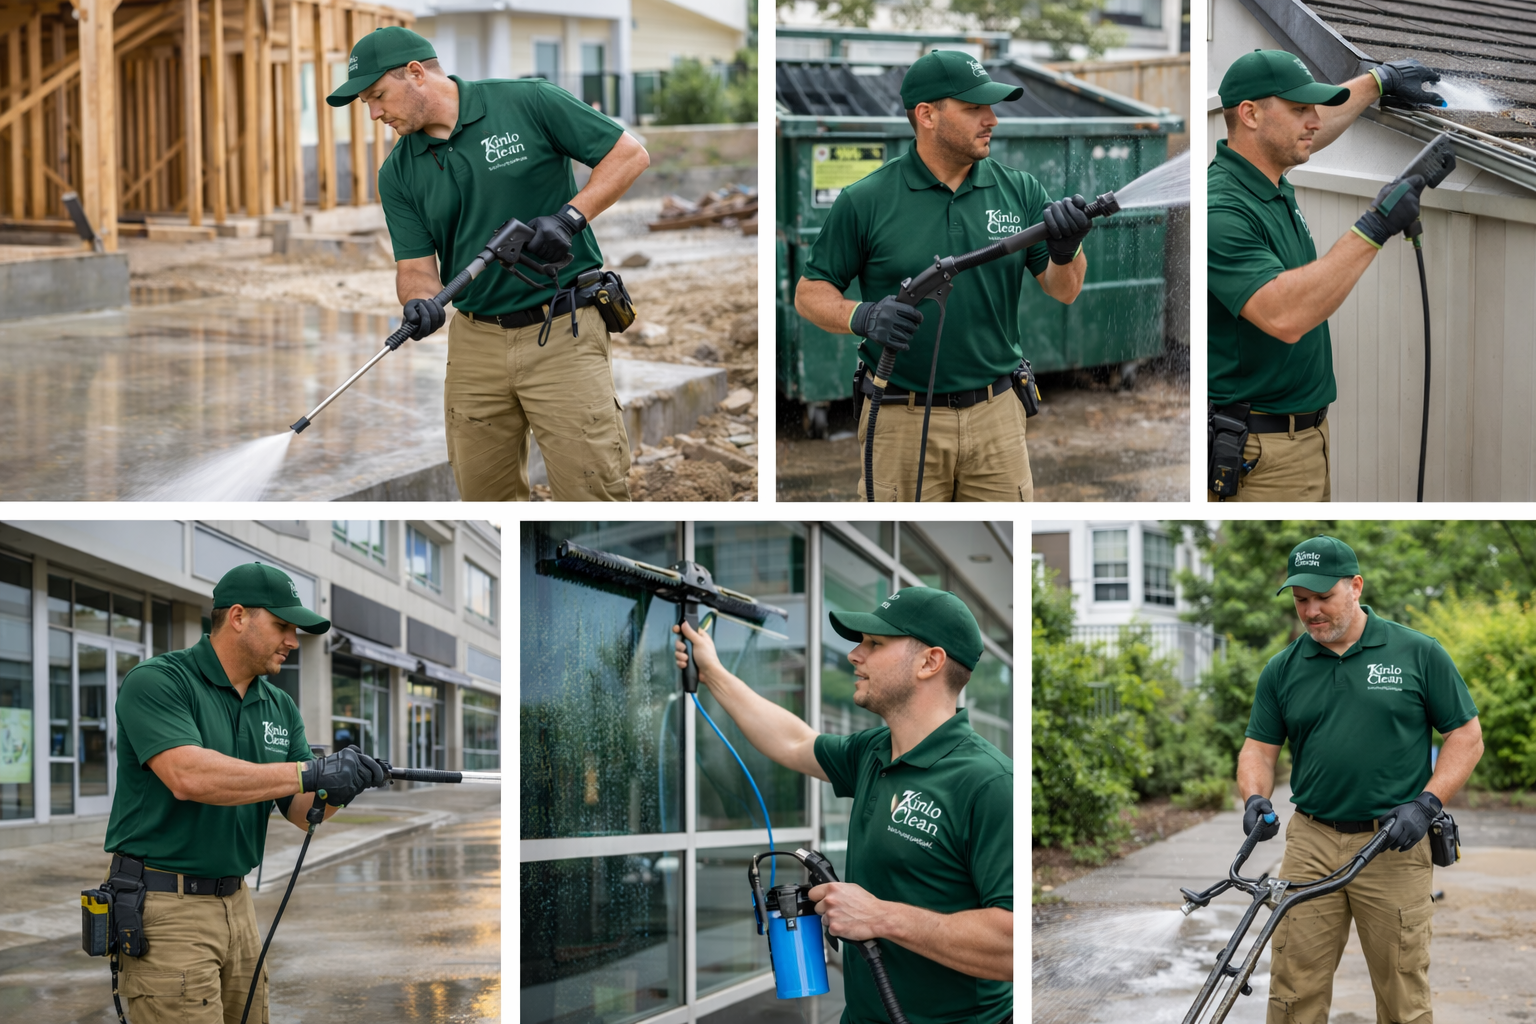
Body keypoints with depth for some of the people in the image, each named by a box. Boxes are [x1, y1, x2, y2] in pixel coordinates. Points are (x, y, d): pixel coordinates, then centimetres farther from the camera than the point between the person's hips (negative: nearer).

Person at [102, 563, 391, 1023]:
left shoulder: (280, 708, 12)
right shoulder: (155, 682, -11)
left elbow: (303, 812, 8)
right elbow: (188, 776, -27)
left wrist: (335, 790, -17)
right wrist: (310, 772, -28)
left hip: (236, 902, 8)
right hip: (165, 904, -8)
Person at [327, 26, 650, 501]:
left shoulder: (527, 102, -6)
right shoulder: (398, 173, 7)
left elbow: (630, 155, -2)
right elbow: (415, 265, 5)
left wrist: (570, 217, -14)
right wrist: (420, 302, -19)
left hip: (562, 333, -5)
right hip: (475, 341, 5)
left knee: (591, 496, -10)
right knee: (485, 498, 10)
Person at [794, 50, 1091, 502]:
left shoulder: (1019, 190, 4)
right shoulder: (865, 202, -4)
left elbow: (1063, 291, 3)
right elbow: (810, 293, 1)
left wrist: (1067, 250, -19)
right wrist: (863, 318, -19)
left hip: (995, 414, 3)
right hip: (901, 421, -3)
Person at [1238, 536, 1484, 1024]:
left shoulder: (1418, 654, 0)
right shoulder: (1282, 670, 8)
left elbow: (1466, 736, 2)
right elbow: (1259, 746, 12)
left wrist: (1426, 803, -10)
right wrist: (1255, 797, -9)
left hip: (1393, 844, -2)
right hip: (1311, 844, 2)